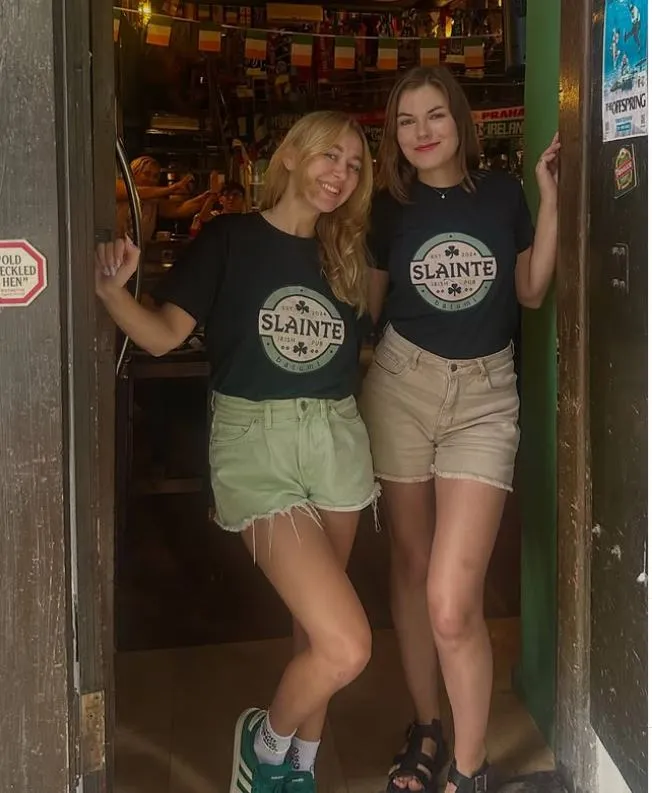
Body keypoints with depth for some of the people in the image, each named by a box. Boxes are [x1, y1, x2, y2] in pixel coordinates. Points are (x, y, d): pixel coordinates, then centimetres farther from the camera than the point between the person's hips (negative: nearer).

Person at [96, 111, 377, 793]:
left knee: (317, 625, 15)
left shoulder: (345, 253, 11)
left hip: (338, 441, 5)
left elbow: (367, 341, 15)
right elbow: (164, 334, -9)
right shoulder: (230, 238, -3)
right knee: (344, 646, -14)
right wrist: (113, 291, -24)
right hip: (256, 442, -5)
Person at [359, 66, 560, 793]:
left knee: (453, 602, -12)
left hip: (485, 395, -1)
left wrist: (551, 201, 1)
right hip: (401, 386, 2)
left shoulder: (501, 193, 2)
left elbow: (531, 293, 8)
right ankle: (424, 731, 31)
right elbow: (363, 308, 9)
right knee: (410, 567, 11)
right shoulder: (388, 208, 2)